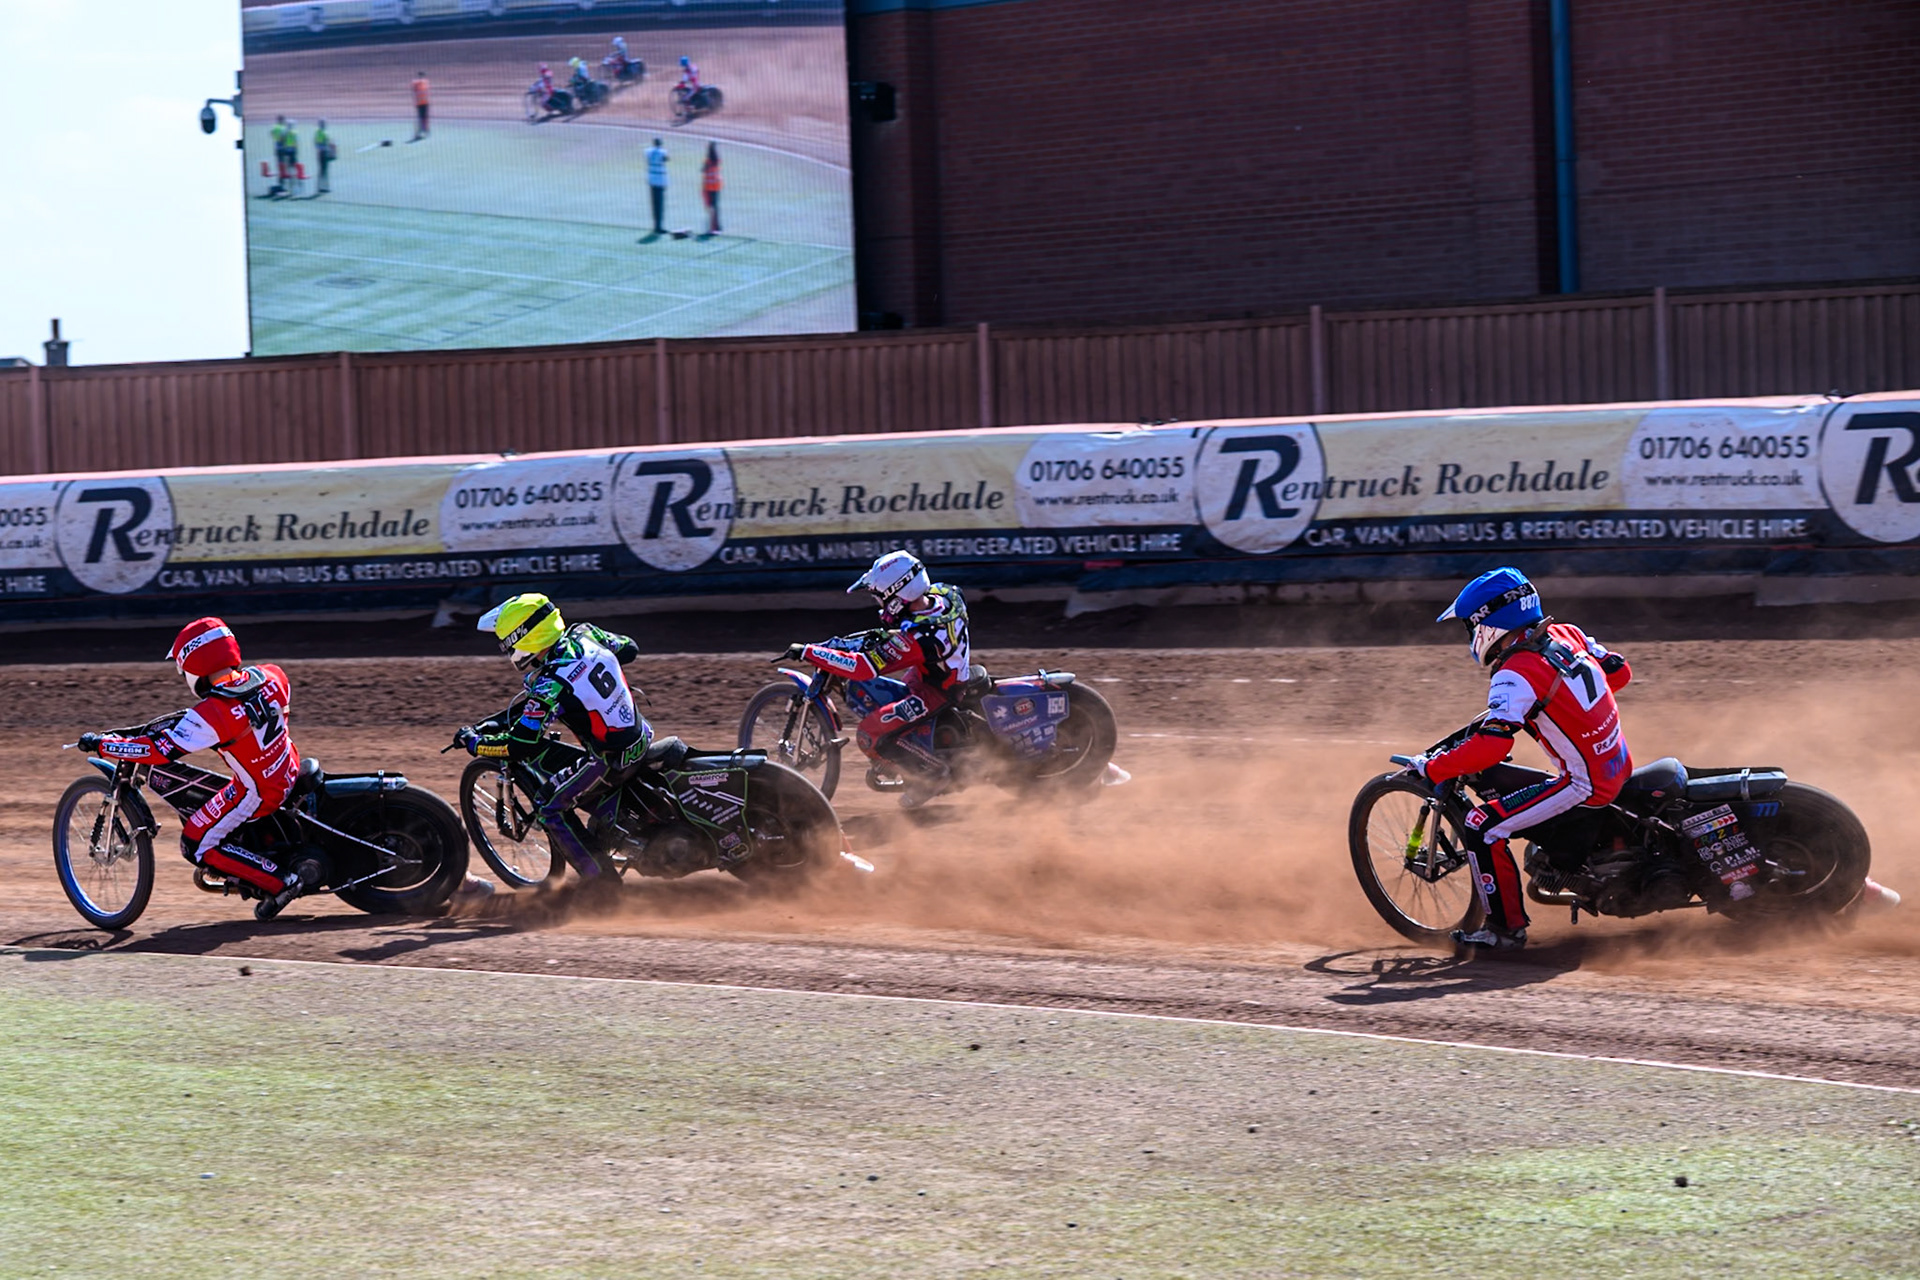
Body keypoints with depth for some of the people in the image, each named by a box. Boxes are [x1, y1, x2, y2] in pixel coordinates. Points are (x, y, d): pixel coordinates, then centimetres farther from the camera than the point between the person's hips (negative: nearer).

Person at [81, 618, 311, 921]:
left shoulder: (212, 715, -28)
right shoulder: (271, 677, -9)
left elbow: (160, 749, -28)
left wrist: (101, 744, -19)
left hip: (257, 793, -8)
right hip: (290, 770, 8)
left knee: (197, 845, 2)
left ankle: (280, 883, -5)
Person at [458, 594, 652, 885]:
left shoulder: (550, 685, -25)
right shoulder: (586, 635, -4)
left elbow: (521, 745, -22)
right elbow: (629, 649, 15)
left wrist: (474, 743, -8)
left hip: (612, 761, -8)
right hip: (641, 734, 8)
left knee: (550, 808, 2)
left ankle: (602, 882, 2)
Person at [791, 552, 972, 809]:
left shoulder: (916, 636, -34)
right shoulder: (939, 594, -11)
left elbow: (863, 667, -34)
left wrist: (808, 652, -30)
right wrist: (886, 633, 16)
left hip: (935, 694, -9)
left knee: (871, 736, -17)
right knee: (858, 690, 8)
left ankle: (936, 774, -1)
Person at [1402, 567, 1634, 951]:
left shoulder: (1516, 675, -21)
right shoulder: (1567, 635, 3)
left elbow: (1490, 746, -31)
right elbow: (1619, 671, 15)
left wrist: (1430, 769, -18)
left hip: (1585, 786, -9)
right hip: (1618, 766, 9)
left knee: (1482, 828, -10)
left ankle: (1507, 927, 1)